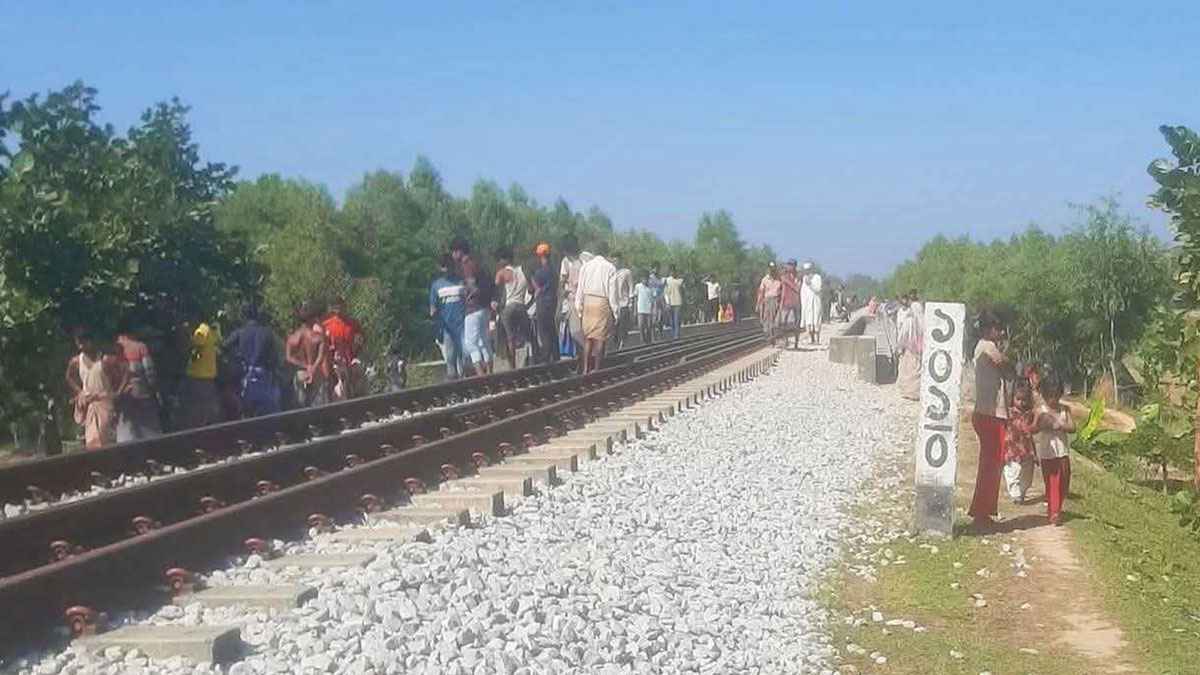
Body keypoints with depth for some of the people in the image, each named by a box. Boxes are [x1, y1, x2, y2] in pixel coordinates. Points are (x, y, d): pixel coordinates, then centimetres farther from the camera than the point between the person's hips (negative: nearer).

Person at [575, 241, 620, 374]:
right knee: (600, 338, 2)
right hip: (602, 303, -3)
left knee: (587, 337, 11)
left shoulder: (585, 266, 4)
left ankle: (586, 368, 8)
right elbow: (612, 292, -5)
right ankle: (596, 369, 2)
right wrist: (615, 311, 2)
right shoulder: (610, 268, -5)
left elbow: (580, 289, 5)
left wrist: (579, 309, 12)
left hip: (587, 302, 3)